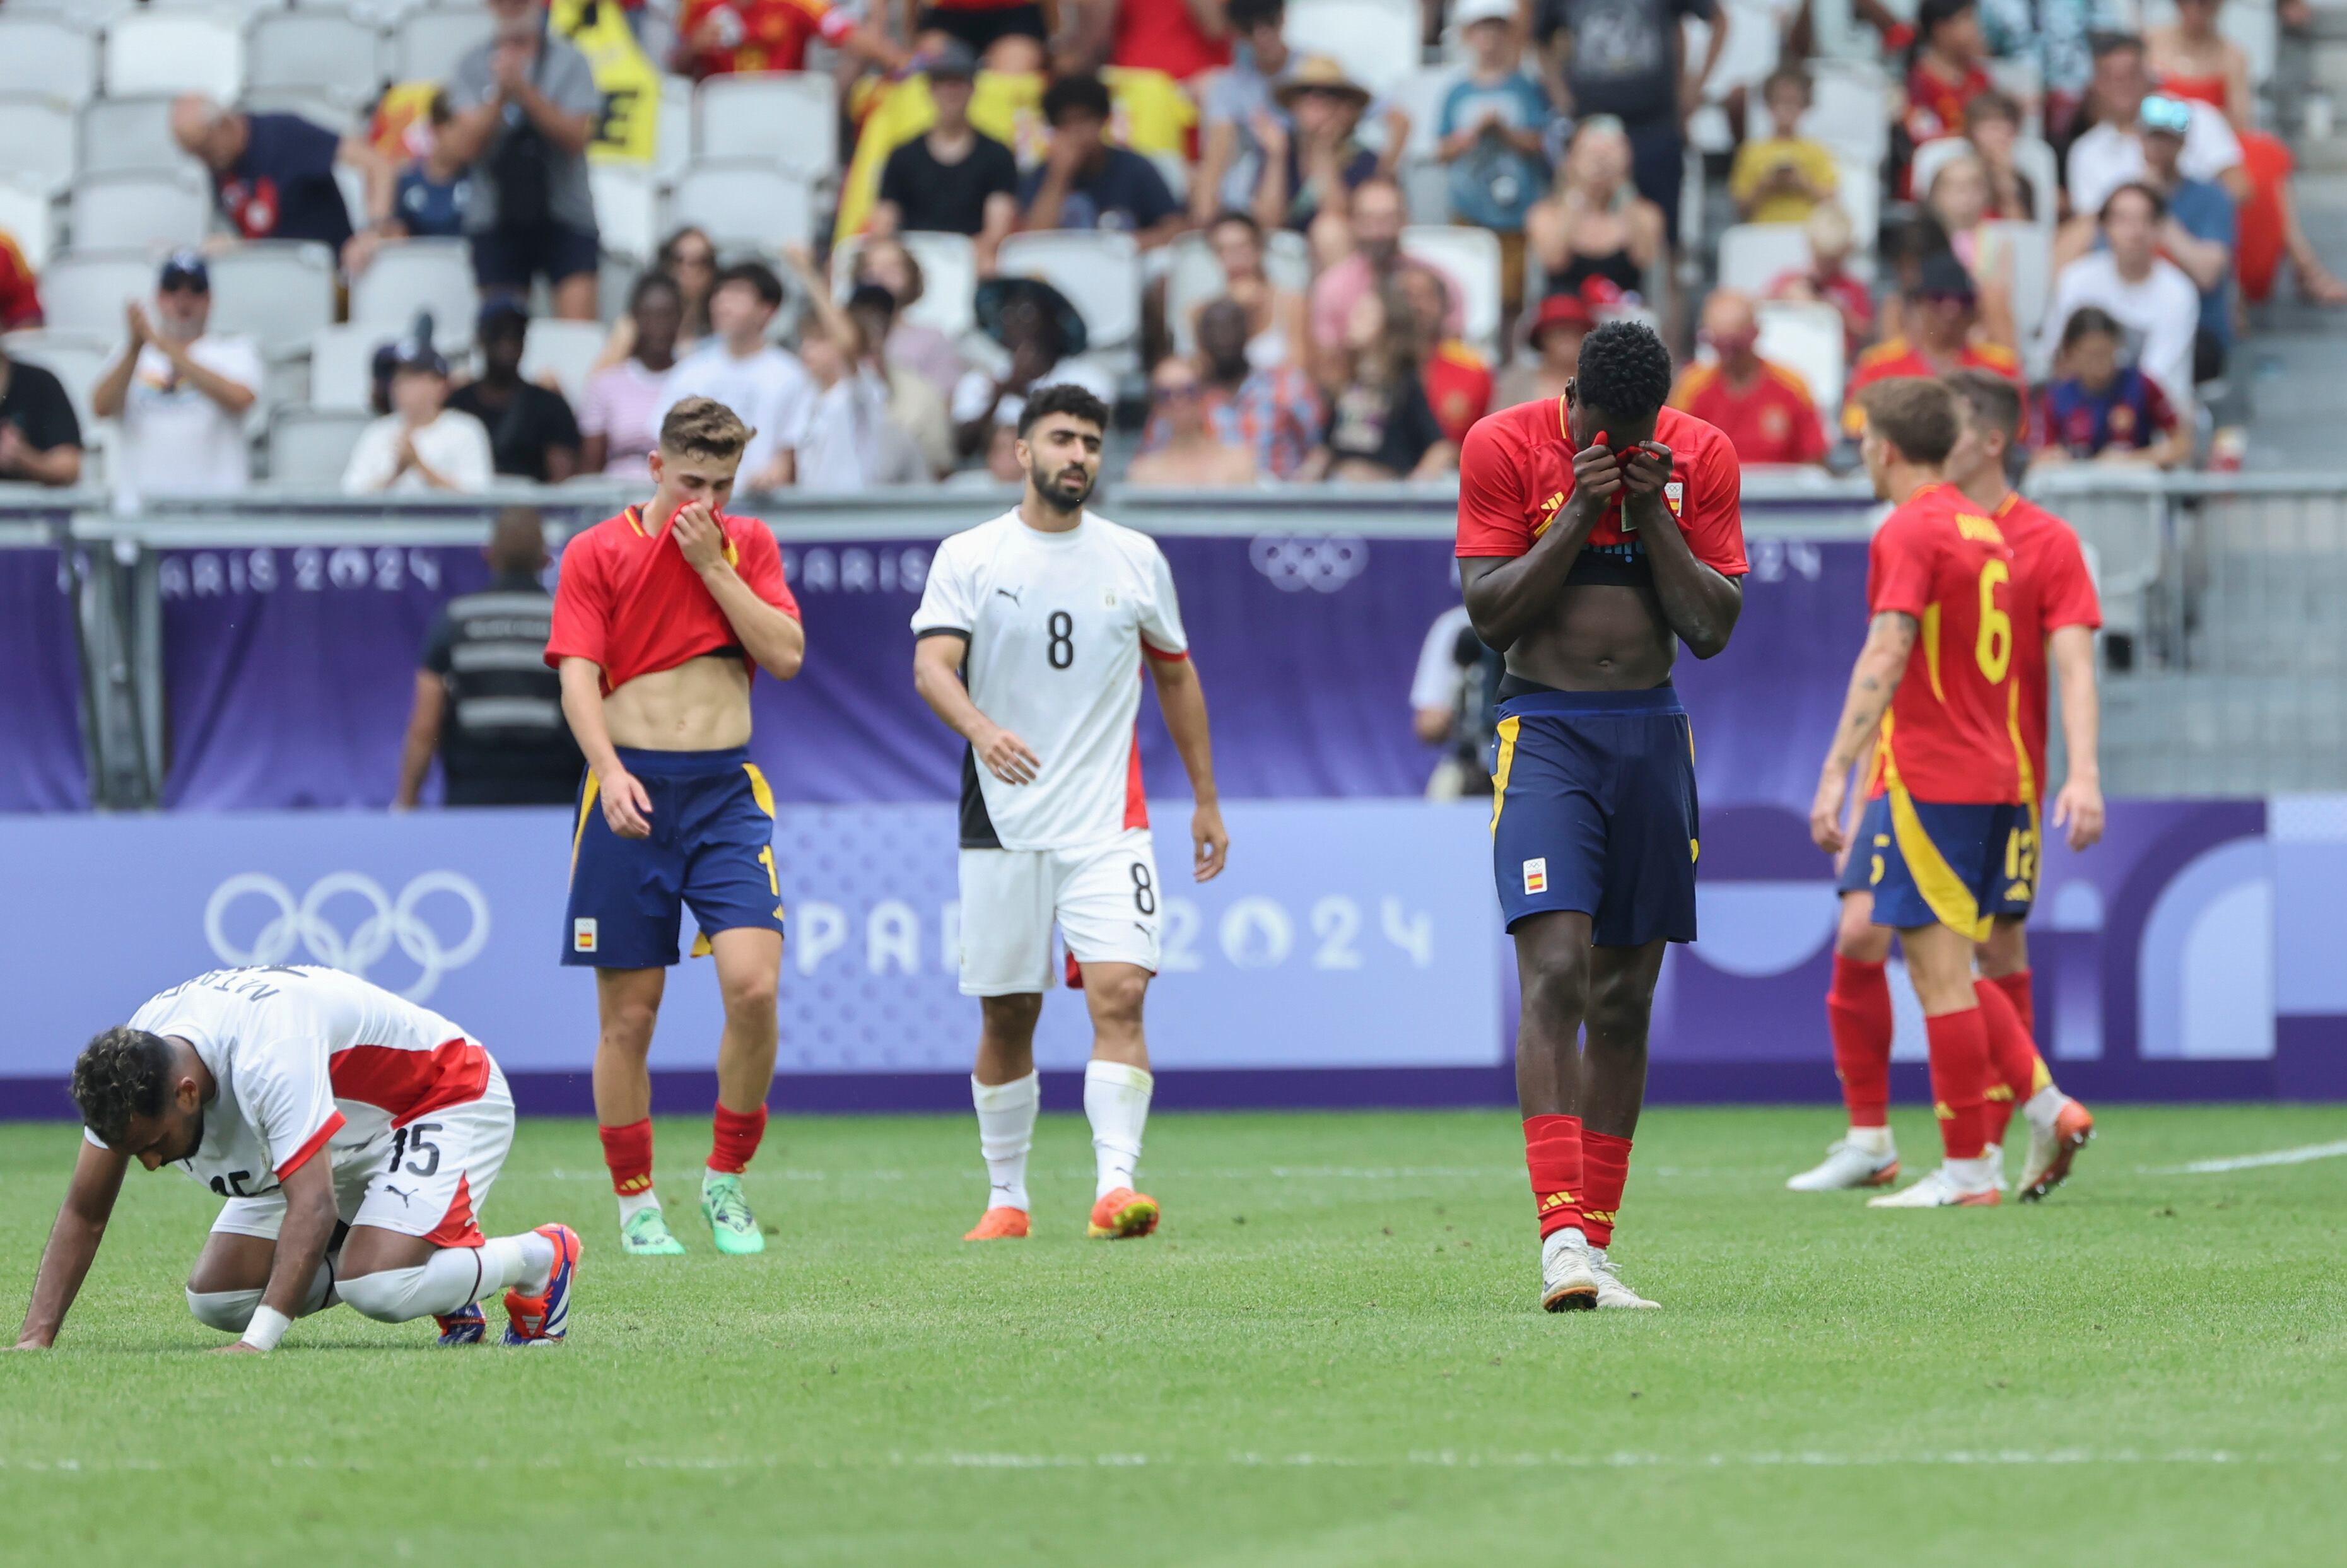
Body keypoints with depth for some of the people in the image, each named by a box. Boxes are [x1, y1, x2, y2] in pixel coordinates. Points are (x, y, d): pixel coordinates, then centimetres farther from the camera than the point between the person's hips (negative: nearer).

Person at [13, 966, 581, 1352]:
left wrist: (257, 1342, -56)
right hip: (350, 1140, 9)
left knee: (376, 1288, -32)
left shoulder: (268, 1056, -42)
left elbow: (314, 1206, -48)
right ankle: (441, 1274, 11)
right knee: (216, 1300, -1)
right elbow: (83, 1215, -10)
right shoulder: (124, 1072, -18)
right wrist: (35, 1339, -22)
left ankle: (541, 1259, -4)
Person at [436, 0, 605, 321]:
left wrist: (524, 91, -18)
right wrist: (500, 96, -17)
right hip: (497, 217, 2)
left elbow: (577, 137, -10)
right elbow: (462, 148, -4)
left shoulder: (570, 62, 2)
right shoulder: (472, 67, 5)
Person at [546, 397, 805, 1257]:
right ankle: (636, 1202, 12)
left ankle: (727, 1178, 3)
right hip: (633, 790, -2)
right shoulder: (595, 554, 1)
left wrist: (712, 564, -6)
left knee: (753, 985, -14)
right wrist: (611, 775, -22)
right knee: (629, 1014, 0)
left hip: (728, 791, 2)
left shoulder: (748, 545, 10)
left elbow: (786, 655, -1)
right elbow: (578, 678, -7)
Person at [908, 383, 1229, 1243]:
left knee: (1119, 992, -17)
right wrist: (981, 728, -33)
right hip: (1002, 819, 0)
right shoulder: (968, 557, 1)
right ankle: (1006, 1196, 19)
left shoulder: (1136, 558, 8)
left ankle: (1115, 1185, -22)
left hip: (1107, 821, 1)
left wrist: (1206, 800, 19)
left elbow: (1177, 676, 19)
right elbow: (931, 665, -12)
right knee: (1006, 1018, 5)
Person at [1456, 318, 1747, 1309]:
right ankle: (1560, 1236, -25)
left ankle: (1595, 1247, 11)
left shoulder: (1699, 457, 3)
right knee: (1555, 971, -18)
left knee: (1625, 999, 5)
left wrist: (1651, 513, -10)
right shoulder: (1505, 447, -4)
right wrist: (1579, 511, -15)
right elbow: (1487, 613, -7)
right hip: (1543, 731, -4)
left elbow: (1714, 630, 1)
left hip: (1653, 733, 4)